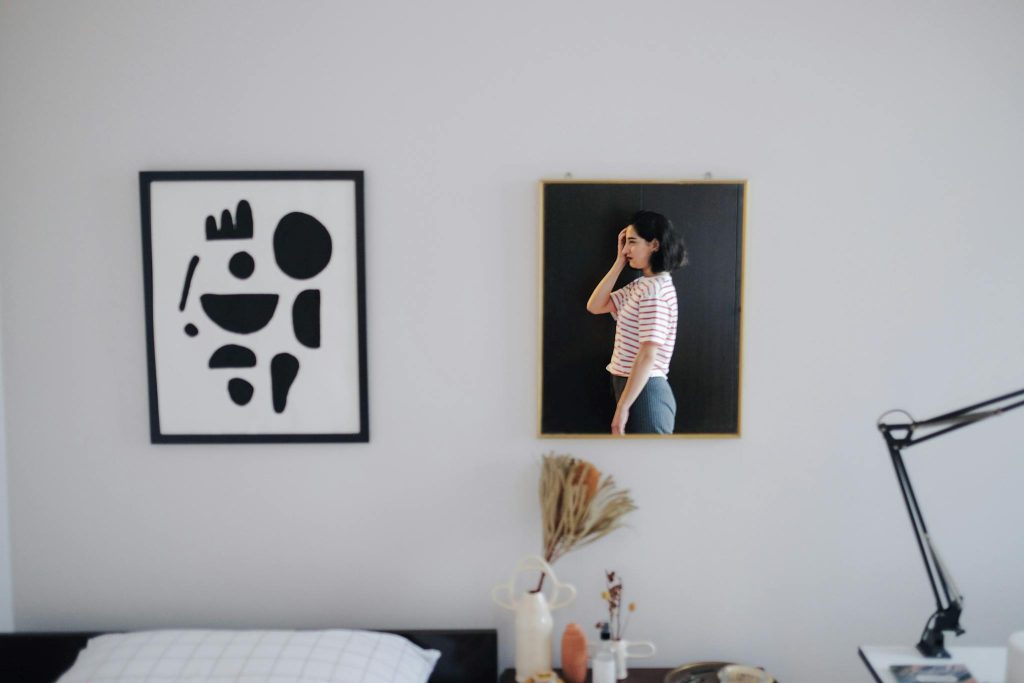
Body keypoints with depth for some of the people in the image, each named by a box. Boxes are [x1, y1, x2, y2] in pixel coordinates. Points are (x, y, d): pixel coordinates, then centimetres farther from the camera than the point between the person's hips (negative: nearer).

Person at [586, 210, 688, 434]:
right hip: (635, 389, 9)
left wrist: (621, 408, -21)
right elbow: (595, 306, 12)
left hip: (644, 393, -9)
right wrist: (620, 262, 7)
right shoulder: (641, 285, 11)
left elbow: (648, 354, -22)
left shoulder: (655, 288, -17)